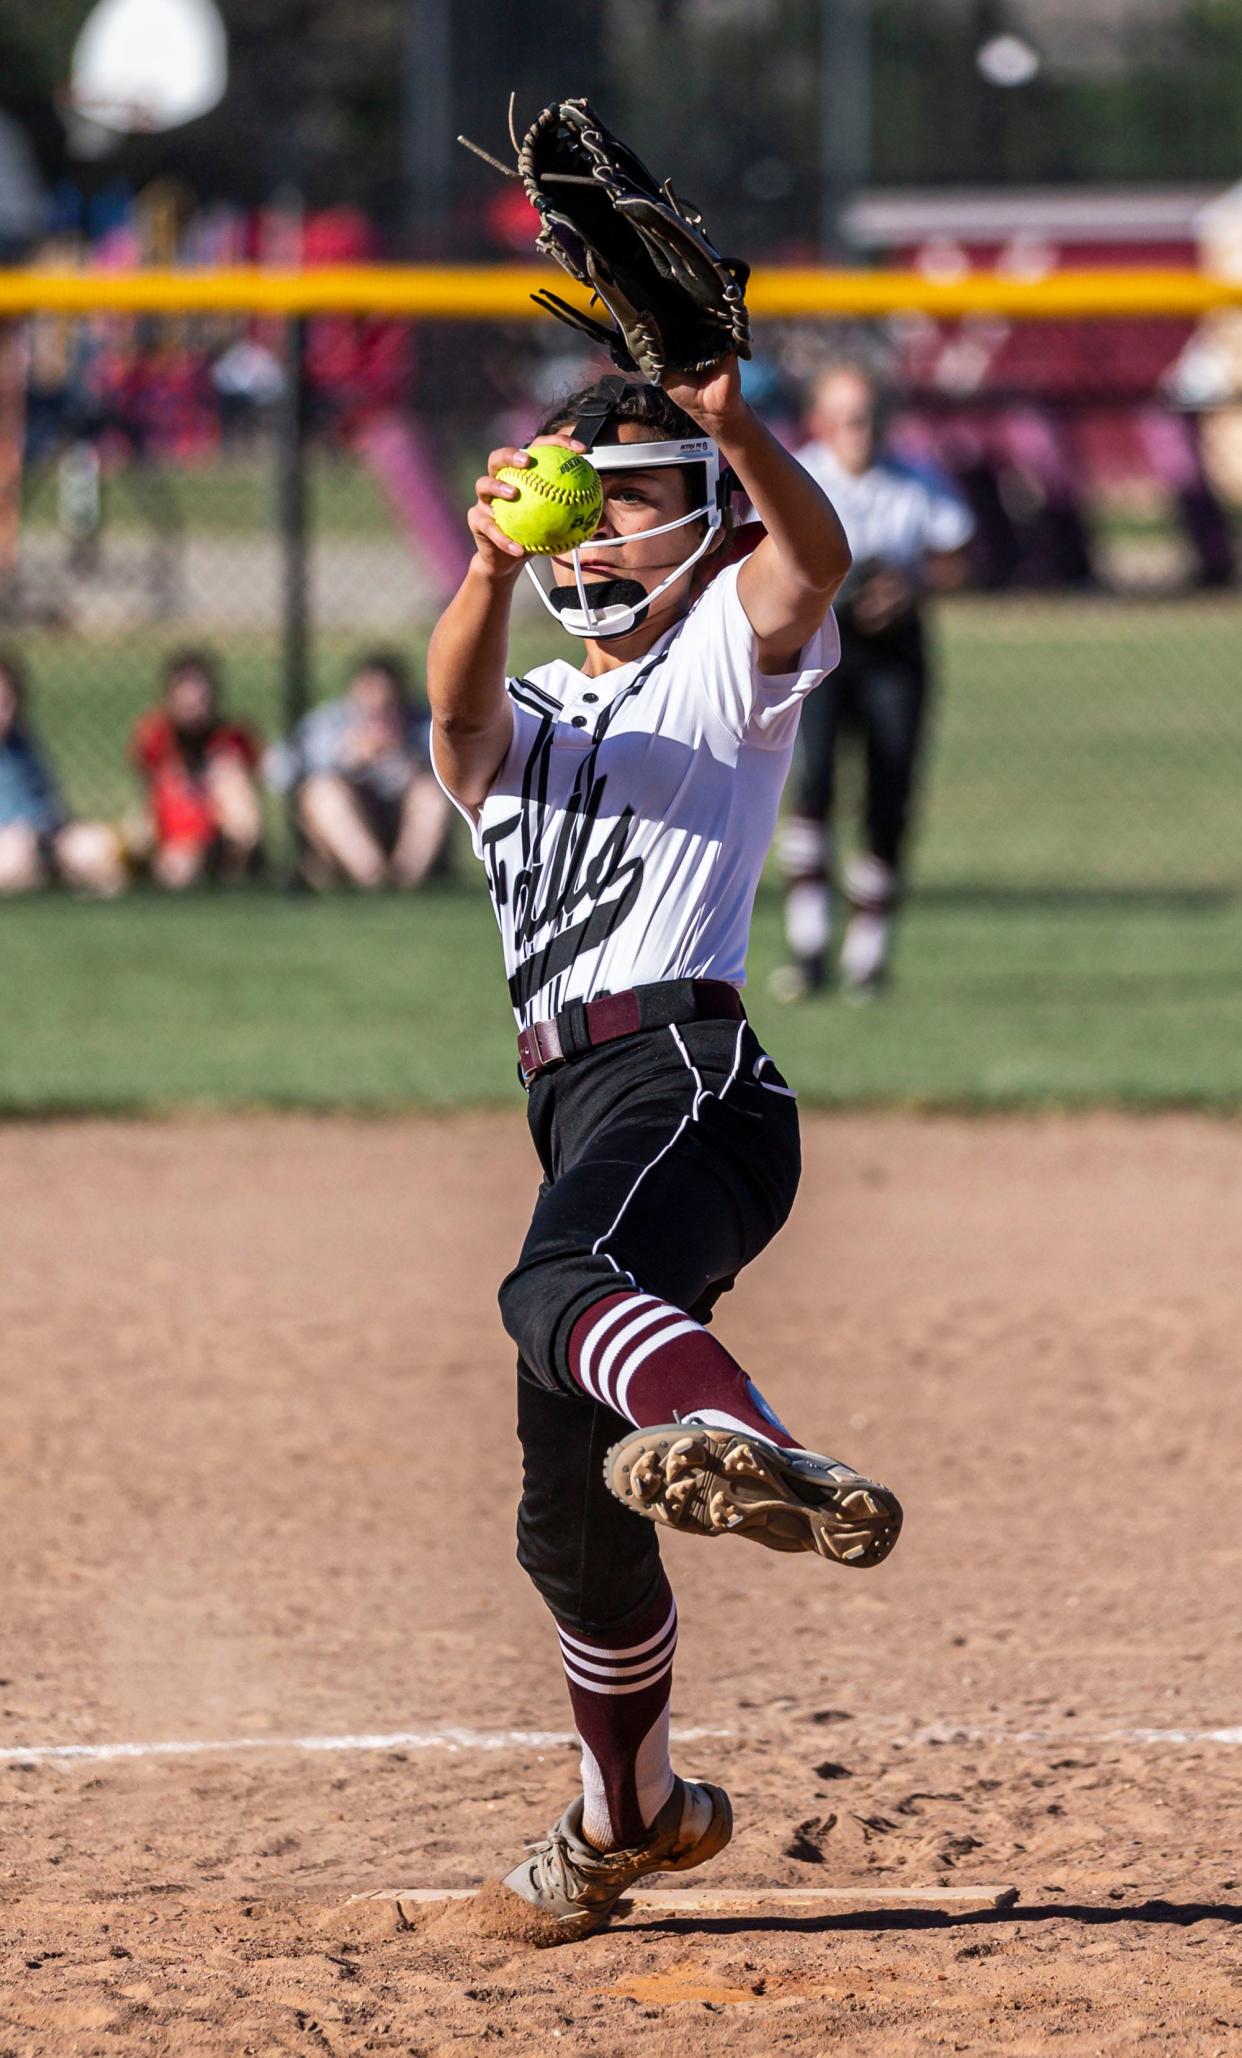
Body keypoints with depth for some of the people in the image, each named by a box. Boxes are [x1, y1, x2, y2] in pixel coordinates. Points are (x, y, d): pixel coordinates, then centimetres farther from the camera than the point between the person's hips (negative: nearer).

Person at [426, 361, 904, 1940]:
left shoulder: (725, 660, 11)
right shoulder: (517, 731, 25)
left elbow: (813, 555, -14)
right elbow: (459, 703, -2)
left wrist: (729, 425, -35)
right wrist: (494, 565, -25)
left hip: (687, 1072, -7)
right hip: (577, 1099, 7)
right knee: (570, 1520, 15)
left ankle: (758, 1456, -71)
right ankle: (630, 1811, 35)